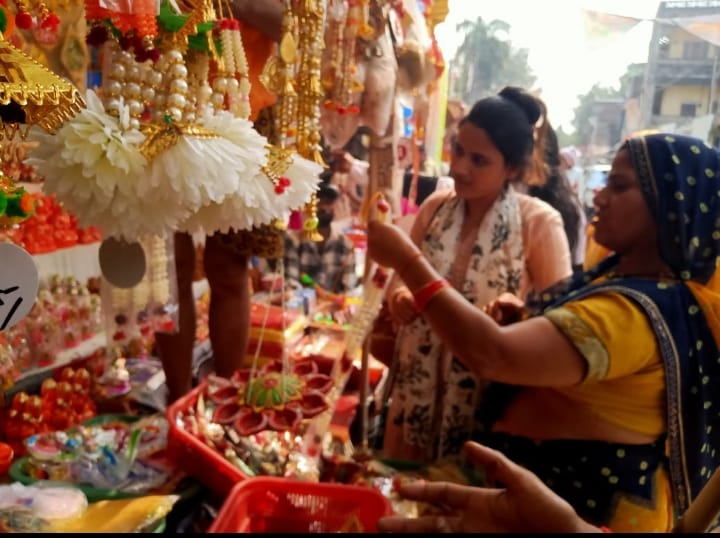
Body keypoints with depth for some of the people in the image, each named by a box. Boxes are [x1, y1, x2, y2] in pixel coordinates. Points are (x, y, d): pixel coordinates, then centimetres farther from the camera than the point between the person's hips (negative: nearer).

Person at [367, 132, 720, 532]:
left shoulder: (640, 313, -30)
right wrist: (522, 320, -4)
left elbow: (492, 356, -40)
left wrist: (408, 260, -32)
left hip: (585, 503, -9)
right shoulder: (624, 274, 2)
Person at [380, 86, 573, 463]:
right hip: (416, 386, 4)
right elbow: (401, 276, 12)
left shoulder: (538, 222, -12)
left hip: (487, 396, -4)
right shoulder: (434, 207, 1)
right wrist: (400, 297, -10)